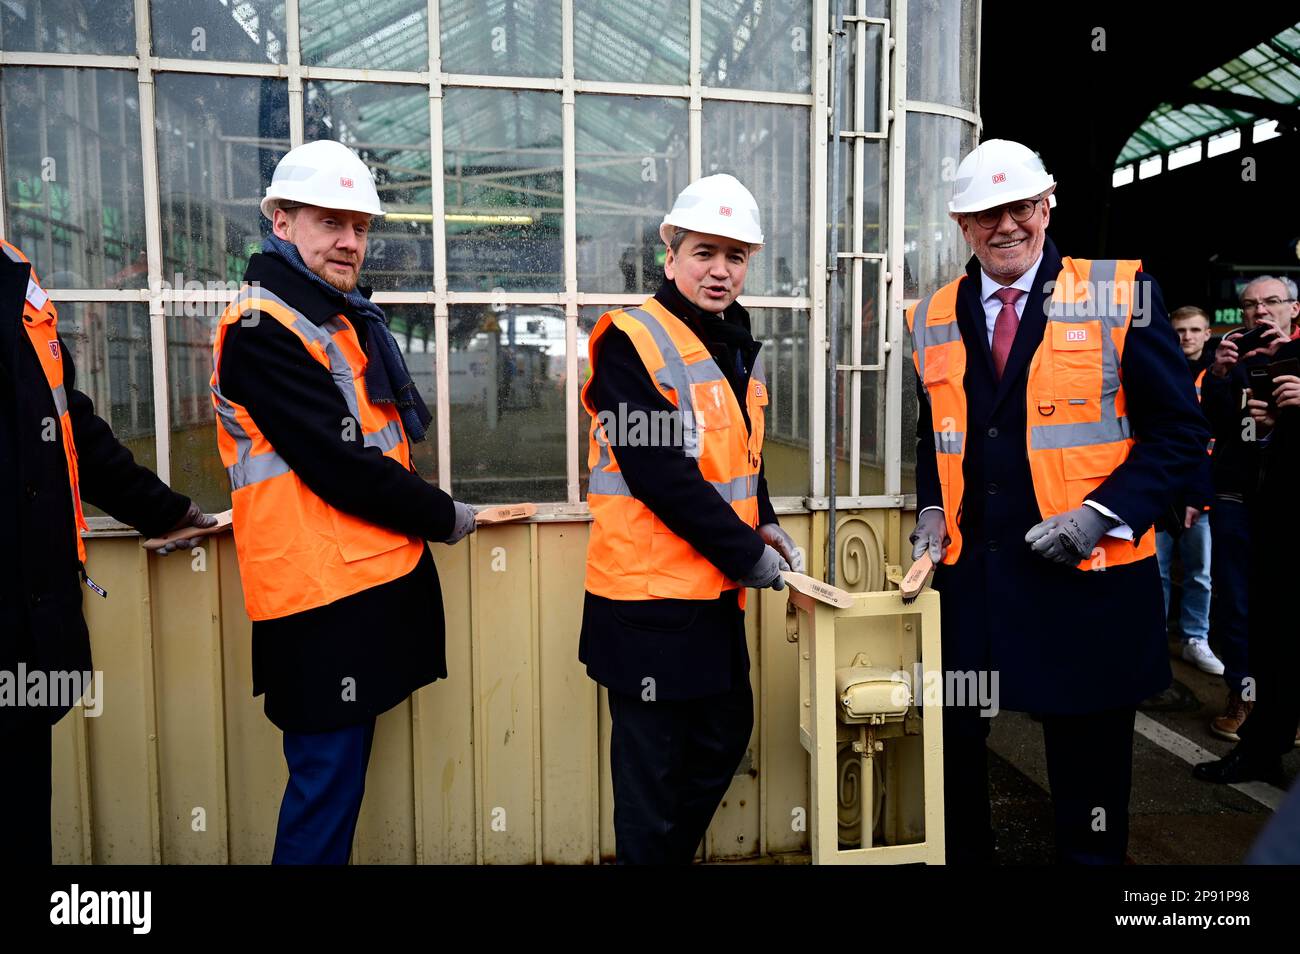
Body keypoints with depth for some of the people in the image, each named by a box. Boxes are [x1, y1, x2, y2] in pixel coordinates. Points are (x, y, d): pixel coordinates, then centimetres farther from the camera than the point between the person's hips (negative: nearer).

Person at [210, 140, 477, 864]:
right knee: (328, 783, 1)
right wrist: (445, 518, -7)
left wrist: (425, 513, 7)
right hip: (322, 592, -9)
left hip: (375, 579, 9)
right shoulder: (262, 329, -14)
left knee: (342, 774, 18)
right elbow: (341, 467, -19)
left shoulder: (347, 315, 16)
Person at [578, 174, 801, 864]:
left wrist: (764, 525, 4)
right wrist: (746, 553, -15)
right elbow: (660, 474, -22)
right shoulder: (633, 342, -15)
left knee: (726, 735, 20)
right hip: (648, 597, -9)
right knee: (652, 763, 5)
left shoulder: (737, 347, 11)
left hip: (715, 591, 9)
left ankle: (677, 853, 40)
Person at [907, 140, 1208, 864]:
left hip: (1086, 577, -3)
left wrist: (1102, 513, -16)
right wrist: (932, 508, 2)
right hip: (967, 574, 3)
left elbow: (1179, 431, -3)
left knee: (1087, 763, 11)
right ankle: (964, 853, 35)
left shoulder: (1121, 294, -3)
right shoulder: (935, 316, 8)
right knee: (952, 747, 13)